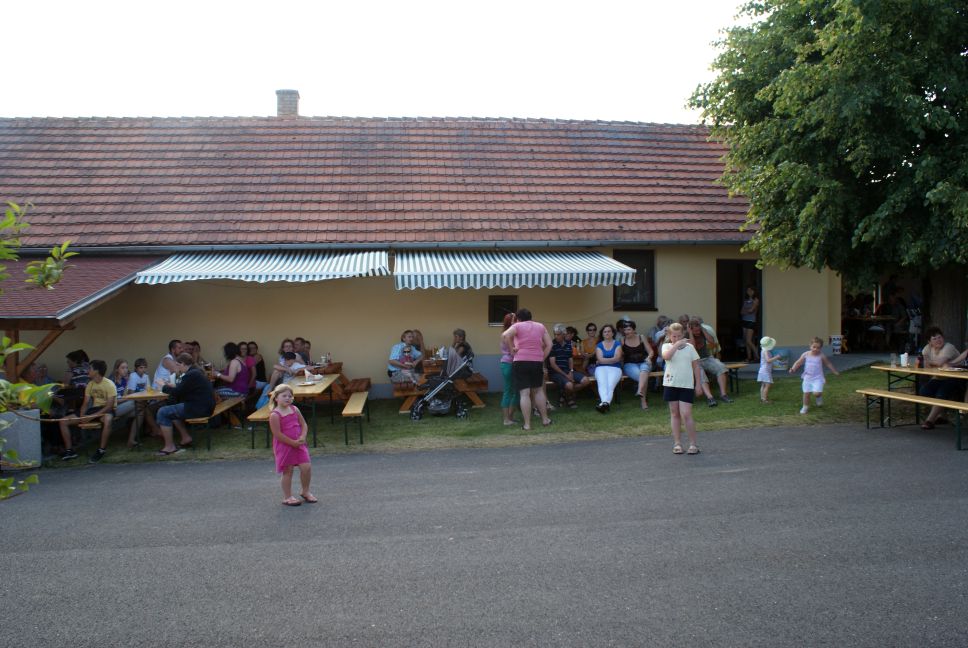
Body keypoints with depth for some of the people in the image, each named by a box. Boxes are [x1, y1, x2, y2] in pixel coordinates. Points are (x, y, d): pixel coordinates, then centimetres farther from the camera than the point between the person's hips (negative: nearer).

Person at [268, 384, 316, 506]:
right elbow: (278, 434, -18)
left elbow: (304, 425, 6)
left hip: (298, 444, 5)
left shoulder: (295, 409, 3)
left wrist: (303, 437, -12)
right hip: (284, 446, -5)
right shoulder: (274, 415, -16)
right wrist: (293, 442, -17)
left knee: (306, 467, 0)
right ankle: (287, 497, 19)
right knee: (287, 471, 3)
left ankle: (305, 491, 22)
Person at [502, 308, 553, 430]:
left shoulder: (517, 326, 2)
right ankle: (545, 419, 23)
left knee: (524, 393, -3)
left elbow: (505, 335, -18)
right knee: (538, 390, 19)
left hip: (521, 362, -3)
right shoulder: (540, 326, 14)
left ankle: (527, 424, -3)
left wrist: (512, 349, -7)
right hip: (537, 362, 3)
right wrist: (542, 358, 10)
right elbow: (549, 344, 8)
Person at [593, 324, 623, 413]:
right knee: (602, 383, -33)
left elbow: (617, 358, -1)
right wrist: (612, 360, 1)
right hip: (601, 368, 1)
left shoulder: (617, 344, 14)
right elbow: (600, 359, 2)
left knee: (611, 384, -31)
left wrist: (604, 360, 2)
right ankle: (605, 402, -55)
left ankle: (605, 403, -53)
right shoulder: (599, 345, 17)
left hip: (615, 368, 0)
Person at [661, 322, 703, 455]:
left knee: (686, 414, -8)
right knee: (674, 414, 8)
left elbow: (696, 367, 8)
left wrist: (698, 384, 4)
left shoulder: (689, 347, 5)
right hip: (671, 384, 1)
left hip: (687, 385, -1)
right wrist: (676, 345, -21)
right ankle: (677, 443, 14)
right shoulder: (667, 346, 3)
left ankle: (693, 444, 1)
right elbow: (666, 356, -22)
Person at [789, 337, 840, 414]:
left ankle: (819, 396, 20)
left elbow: (829, 364, 5)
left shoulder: (821, 356, -8)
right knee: (806, 393, 6)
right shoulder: (806, 354, -5)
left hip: (817, 378, -2)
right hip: (807, 378, 2)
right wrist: (793, 369, -14)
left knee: (816, 393, -16)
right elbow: (798, 363, 1)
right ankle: (805, 406, 25)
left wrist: (836, 372, 10)